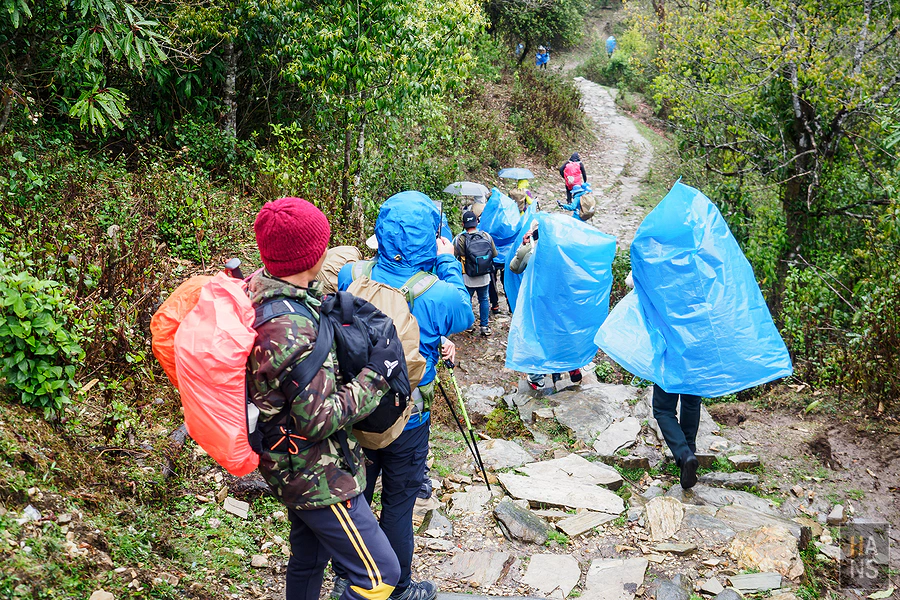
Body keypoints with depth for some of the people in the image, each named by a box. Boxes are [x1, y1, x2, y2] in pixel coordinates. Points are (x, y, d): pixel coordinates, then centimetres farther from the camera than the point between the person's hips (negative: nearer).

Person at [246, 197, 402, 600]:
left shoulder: (259, 287, -3)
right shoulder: (291, 330, -33)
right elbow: (320, 420, -27)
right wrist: (375, 375, -19)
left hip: (293, 465, 10)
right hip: (317, 475, -10)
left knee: (308, 558, 28)